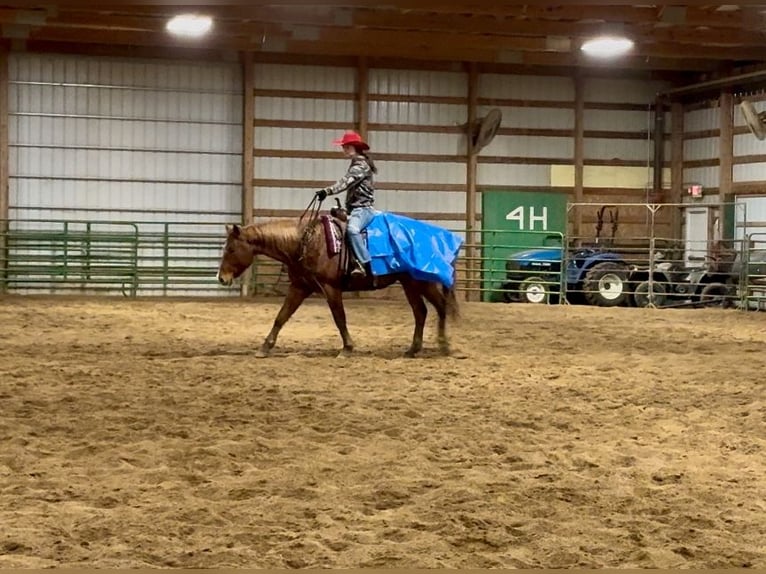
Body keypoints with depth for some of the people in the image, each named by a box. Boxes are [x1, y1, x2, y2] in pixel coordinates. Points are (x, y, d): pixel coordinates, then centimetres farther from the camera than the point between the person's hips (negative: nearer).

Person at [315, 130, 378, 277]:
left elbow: (346, 182, -25)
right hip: (356, 208, 11)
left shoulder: (360, 164, -11)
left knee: (352, 229, -36)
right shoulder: (357, 163, 20)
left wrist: (327, 191, -37)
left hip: (363, 208, -11)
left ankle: (363, 263, -41)